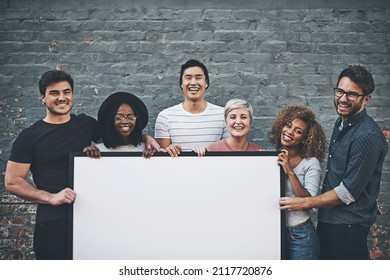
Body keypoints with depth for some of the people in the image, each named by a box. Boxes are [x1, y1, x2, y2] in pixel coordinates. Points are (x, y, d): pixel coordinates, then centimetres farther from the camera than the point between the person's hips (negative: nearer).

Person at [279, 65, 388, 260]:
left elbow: (349, 191, -22)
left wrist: (304, 203, -16)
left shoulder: (368, 136, -22)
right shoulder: (341, 123, 8)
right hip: (327, 218, 9)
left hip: (348, 225, -9)